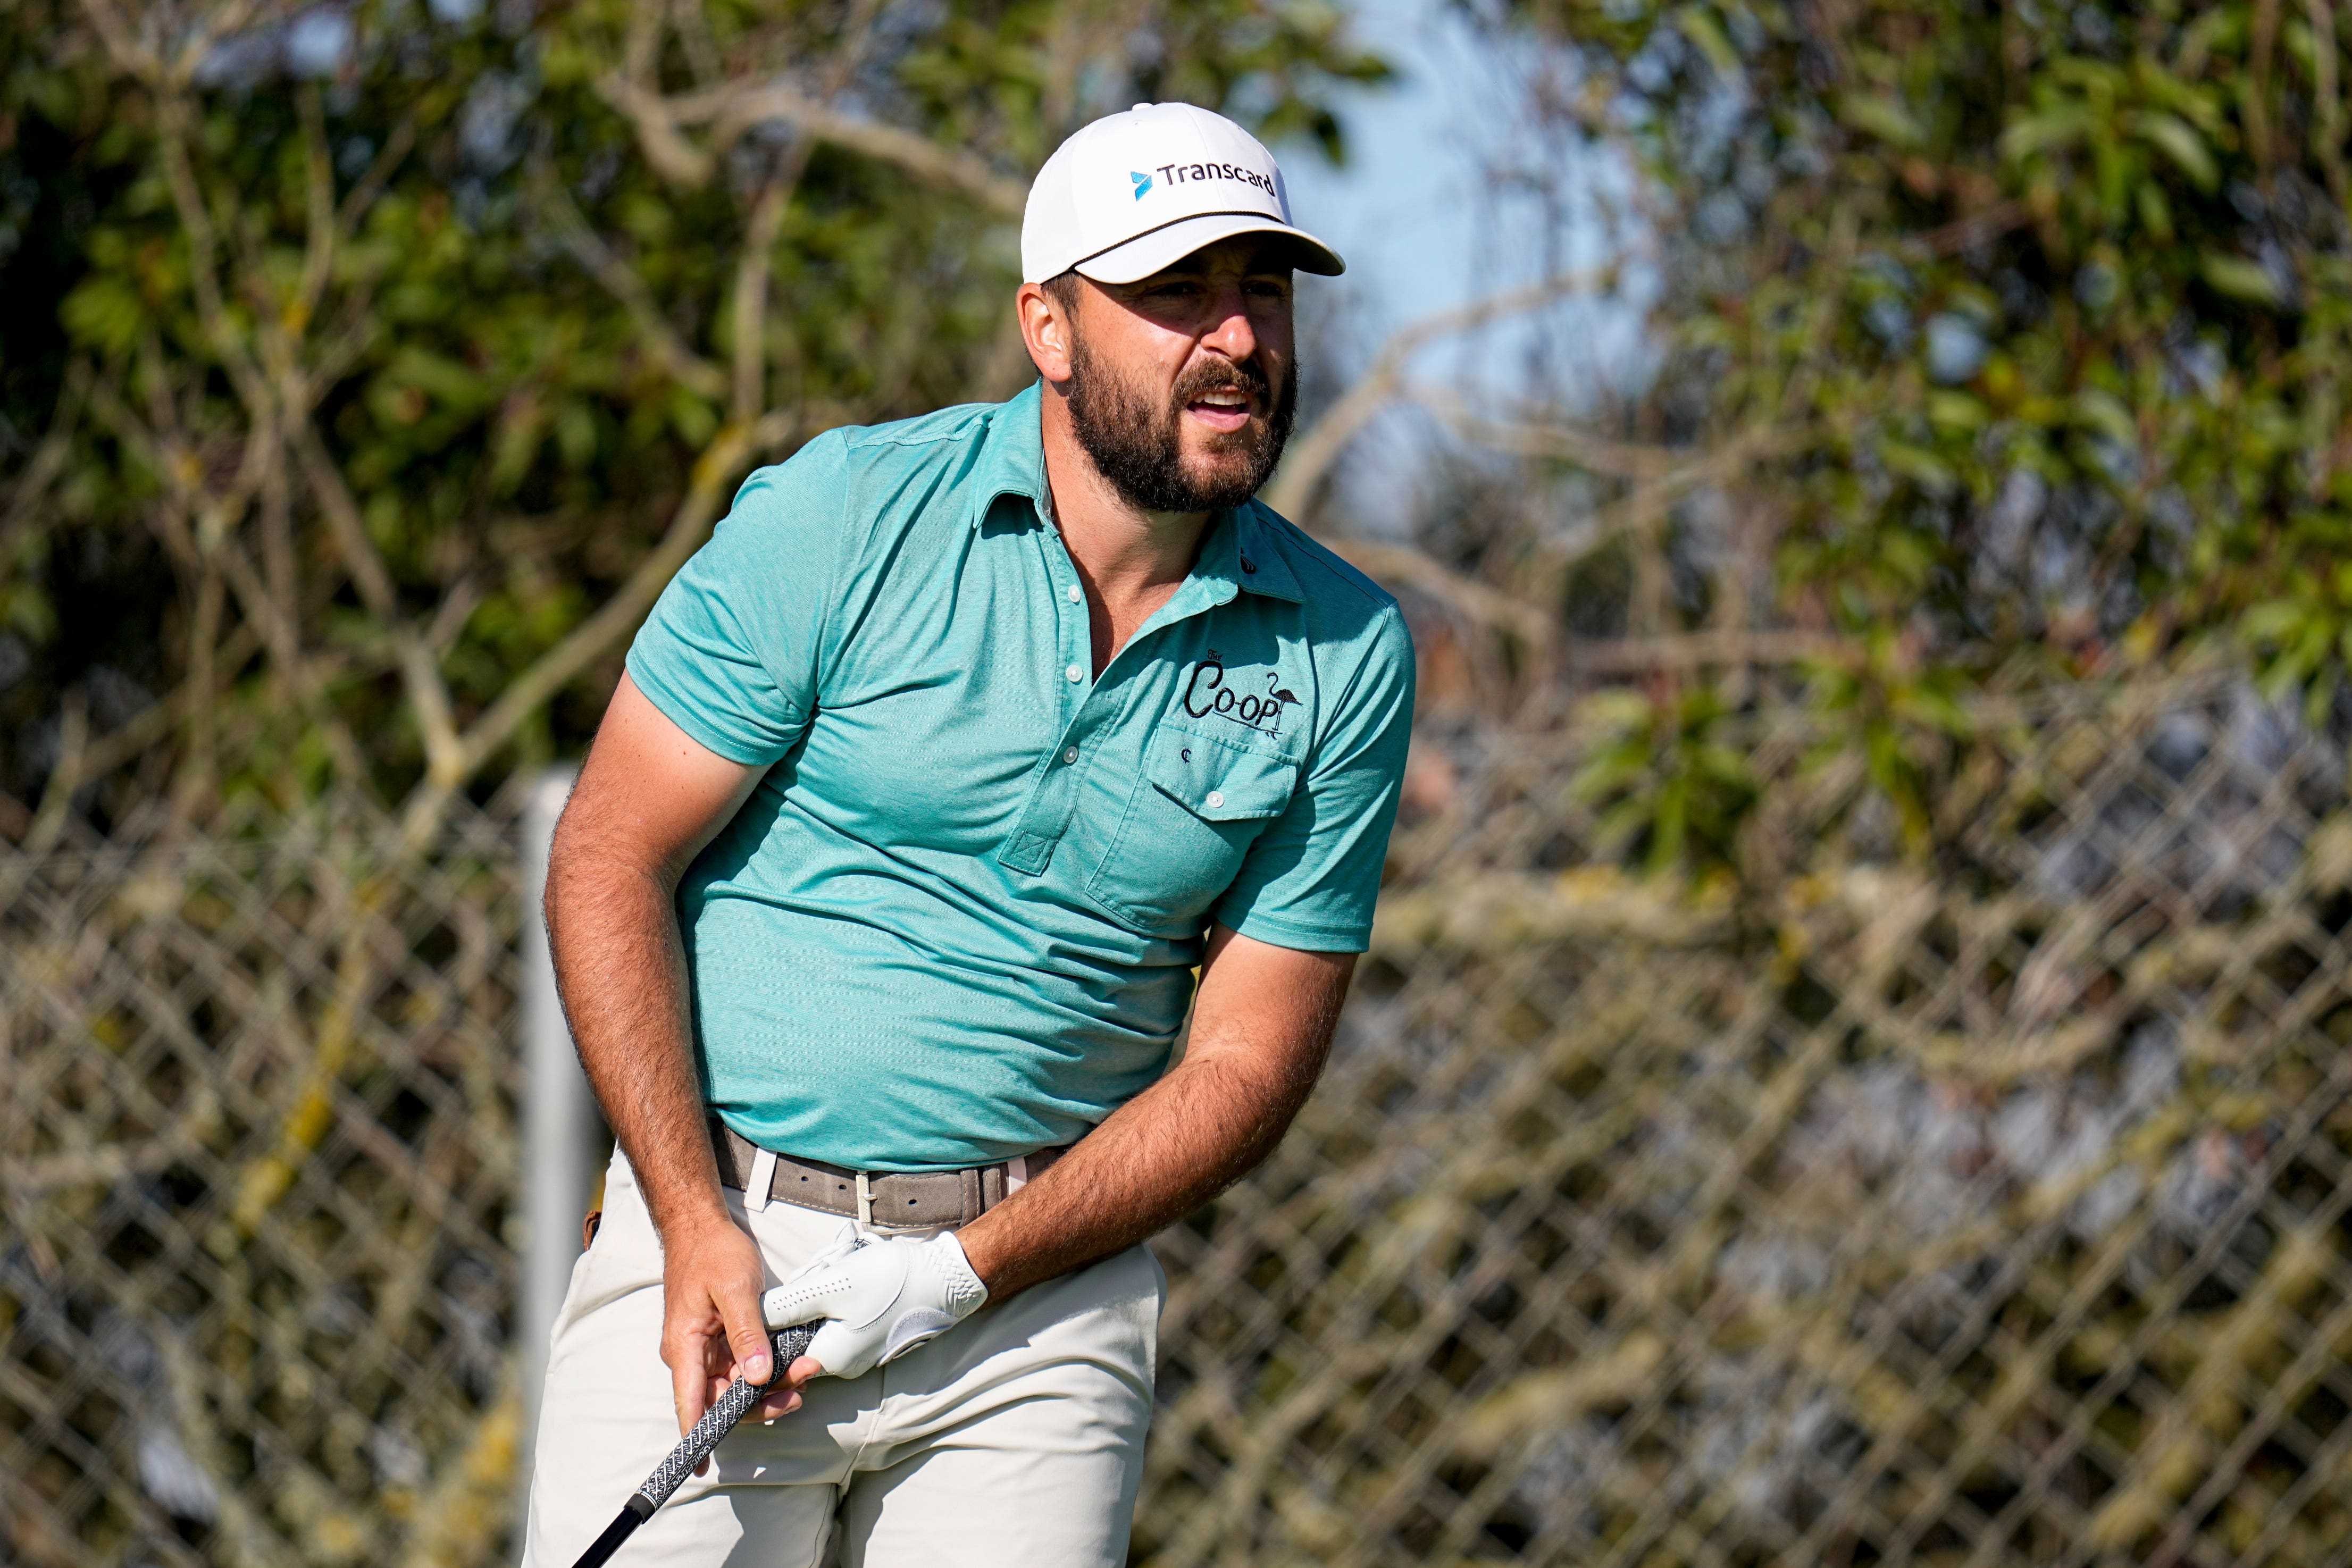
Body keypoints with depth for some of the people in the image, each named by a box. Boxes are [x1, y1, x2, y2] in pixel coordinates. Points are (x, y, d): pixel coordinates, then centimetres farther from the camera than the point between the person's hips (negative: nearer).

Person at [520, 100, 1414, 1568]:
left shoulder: (1346, 656, 0)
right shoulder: (840, 517, -6)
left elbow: (1246, 1061, 1)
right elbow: (611, 859, -4)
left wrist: (961, 1277, -11)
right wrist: (698, 1228, -13)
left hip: (1043, 1280, 2)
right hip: (721, 1229, -2)